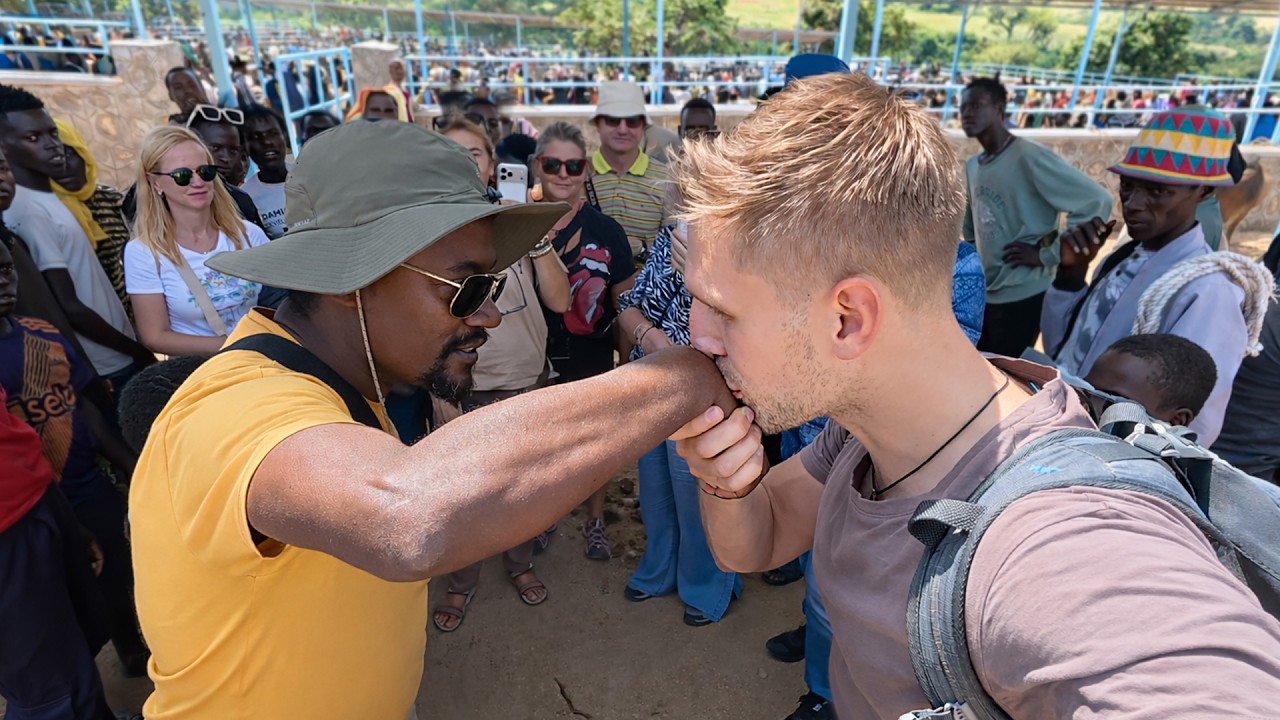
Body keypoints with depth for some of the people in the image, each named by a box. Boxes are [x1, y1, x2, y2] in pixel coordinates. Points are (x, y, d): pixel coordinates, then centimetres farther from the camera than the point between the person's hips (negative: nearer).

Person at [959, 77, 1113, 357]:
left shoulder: (1029, 156, -15)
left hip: (1022, 296, -8)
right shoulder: (972, 166, 9)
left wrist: (1046, 255, -16)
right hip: (981, 293, 8)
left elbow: (1098, 203, -18)